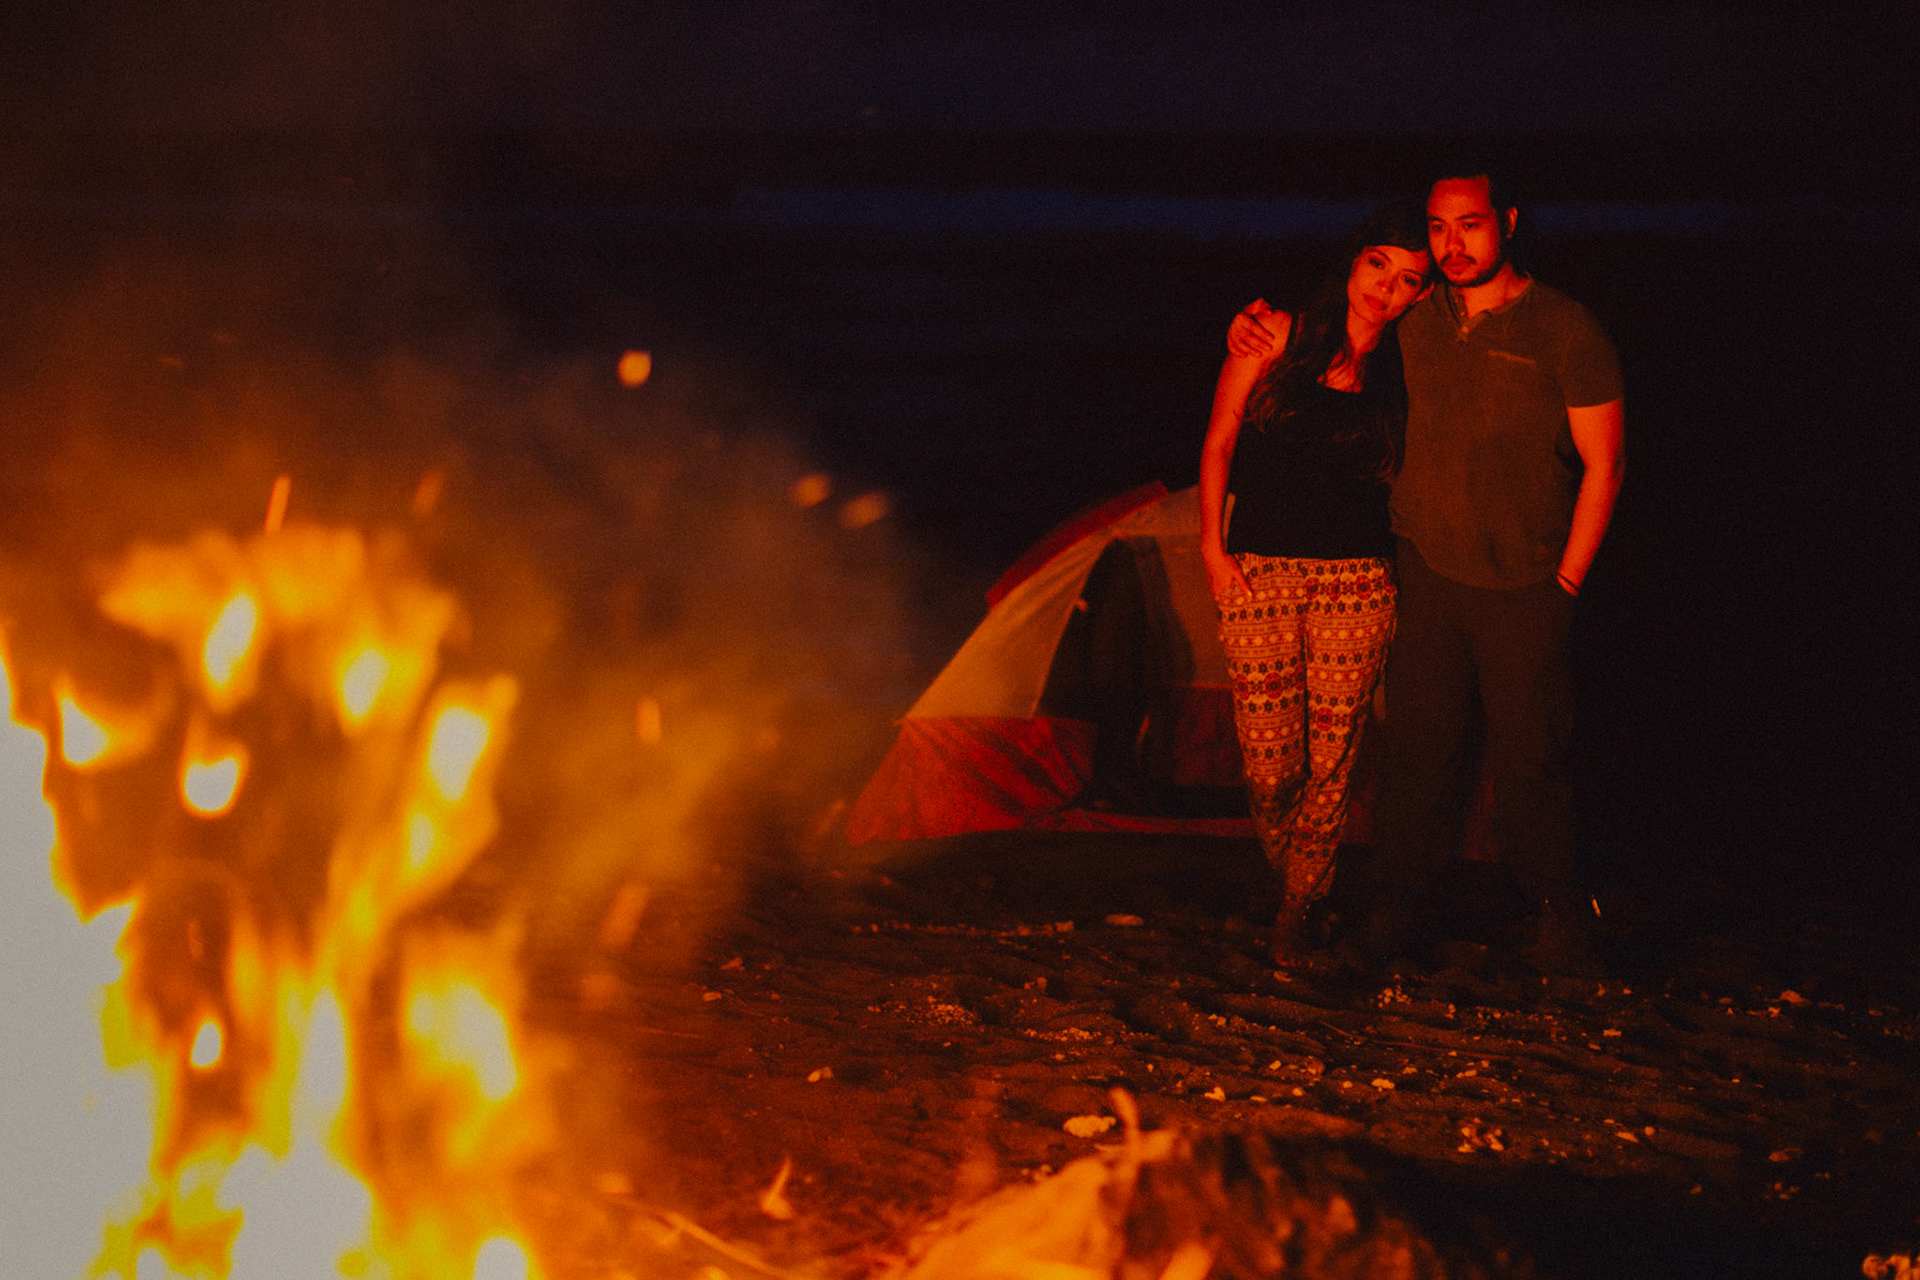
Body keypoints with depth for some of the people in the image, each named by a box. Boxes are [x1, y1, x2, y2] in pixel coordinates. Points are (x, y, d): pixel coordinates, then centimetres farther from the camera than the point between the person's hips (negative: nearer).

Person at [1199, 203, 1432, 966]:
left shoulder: (1402, 374, 4)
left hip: (1355, 580, 1)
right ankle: (1286, 872, 25)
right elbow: (1218, 445, 5)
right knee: (1270, 764, -4)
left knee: (1330, 759, -1)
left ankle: (1299, 905, 16)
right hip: (1259, 573, -1)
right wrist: (1212, 547, -1)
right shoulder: (1277, 336, 1)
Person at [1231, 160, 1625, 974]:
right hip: (1430, 571, 4)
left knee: (1529, 755, 0)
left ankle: (1558, 913, 16)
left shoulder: (1565, 331, -10)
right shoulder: (1415, 319, 4)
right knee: (1419, 748, 4)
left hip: (1525, 587, -3)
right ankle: (1403, 908, 16)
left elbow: (1604, 464, -6)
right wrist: (1263, 319, 9)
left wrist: (1566, 579, -7)